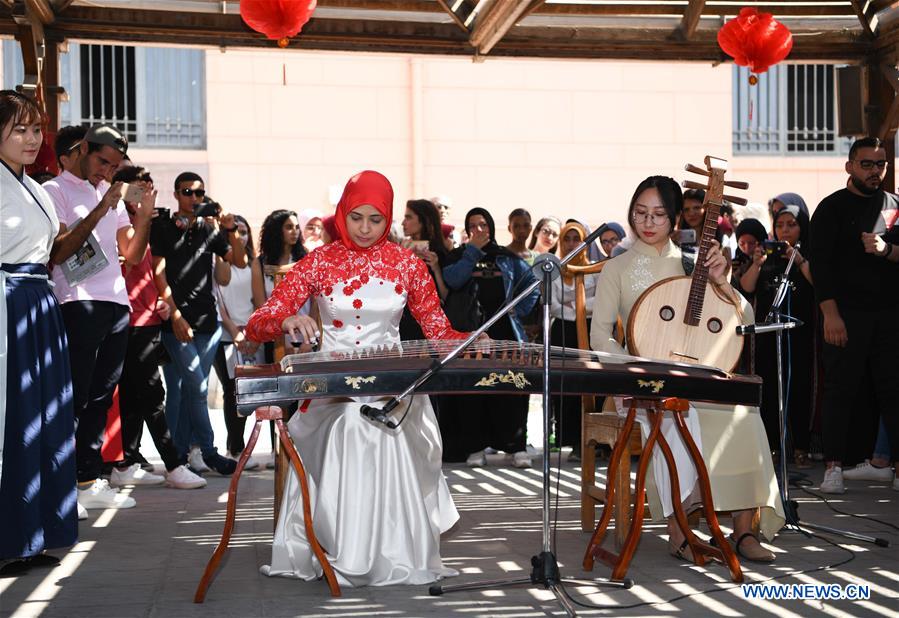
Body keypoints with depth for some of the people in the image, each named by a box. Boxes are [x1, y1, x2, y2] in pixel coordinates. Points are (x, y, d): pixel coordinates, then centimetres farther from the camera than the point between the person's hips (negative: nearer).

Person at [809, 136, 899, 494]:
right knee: (840, 389, -2)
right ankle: (834, 468, 0)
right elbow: (820, 264, -6)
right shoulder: (832, 208, 2)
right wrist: (830, 314, -14)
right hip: (847, 314, -3)